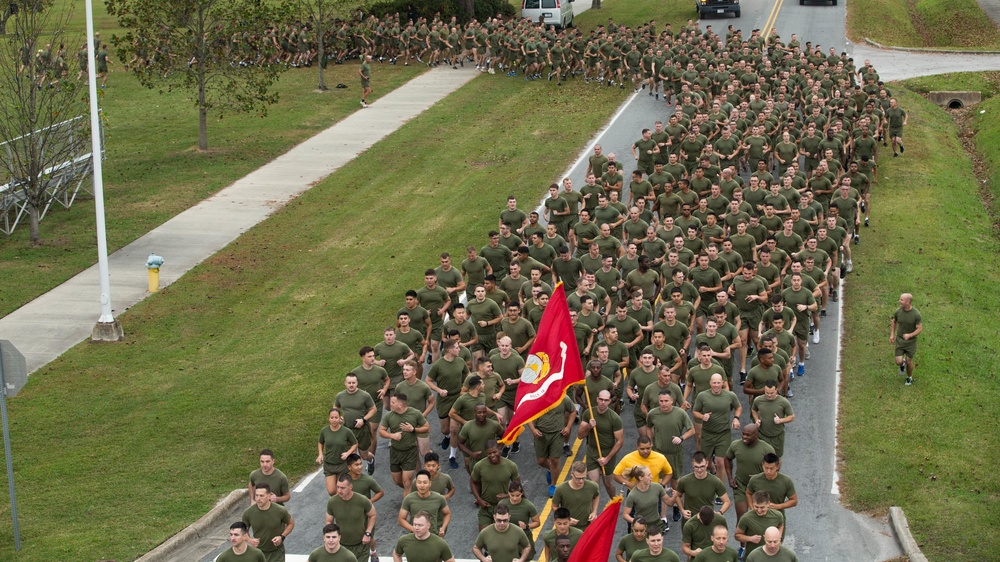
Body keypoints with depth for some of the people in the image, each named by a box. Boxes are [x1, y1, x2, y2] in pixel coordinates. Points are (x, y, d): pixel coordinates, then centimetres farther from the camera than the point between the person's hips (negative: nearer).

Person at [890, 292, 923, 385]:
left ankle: (909, 377, 41)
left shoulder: (916, 314, -25)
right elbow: (894, 321, 7)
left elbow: (920, 329, -17)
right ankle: (903, 364, 36)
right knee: (899, 362, -4)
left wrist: (909, 335, -34)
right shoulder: (898, 311, -15)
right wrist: (892, 334, -1)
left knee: (909, 362, 9)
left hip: (911, 341, -2)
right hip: (899, 339, 2)